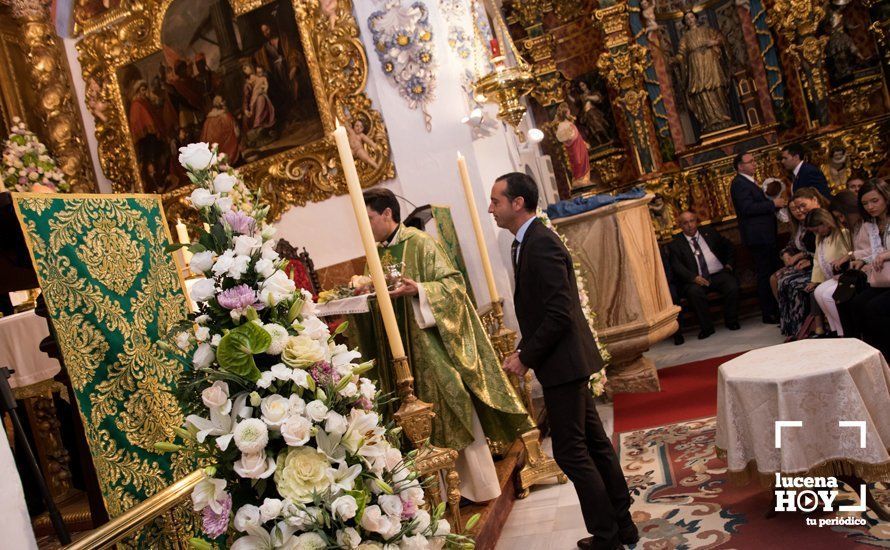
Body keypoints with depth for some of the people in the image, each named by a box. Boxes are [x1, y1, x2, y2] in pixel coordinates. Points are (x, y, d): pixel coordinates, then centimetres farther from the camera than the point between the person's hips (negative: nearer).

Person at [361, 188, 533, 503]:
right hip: (408, 347, 7)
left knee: (458, 412, 1)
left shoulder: (419, 243, -10)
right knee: (438, 419, 9)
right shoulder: (377, 254, 10)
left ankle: (480, 486, 14)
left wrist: (418, 290, -26)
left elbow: (454, 282, -13)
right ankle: (464, 483, 20)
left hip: (435, 341, -6)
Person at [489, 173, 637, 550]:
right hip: (565, 361, 10)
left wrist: (525, 357, -17)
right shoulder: (527, 242, 11)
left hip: (563, 362, -10)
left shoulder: (541, 245, -20)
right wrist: (526, 352, 6)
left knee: (571, 451, -1)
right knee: (593, 441, 17)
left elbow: (559, 314, -25)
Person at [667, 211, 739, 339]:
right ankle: (706, 327, -18)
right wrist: (694, 277, -21)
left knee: (732, 286, -27)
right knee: (694, 292, -34)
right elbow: (677, 266, -5)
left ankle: (731, 322, -5)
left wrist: (729, 265, 10)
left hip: (719, 274, 2)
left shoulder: (709, 233, 17)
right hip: (696, 280, -2)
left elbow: (729, 247, 26)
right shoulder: (675, 244, 7)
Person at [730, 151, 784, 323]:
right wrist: (773, 203, -17)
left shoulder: (749, 182, 19)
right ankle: (769, 314, 1)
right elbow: (747, 208, -23)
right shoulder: (739, 183, -12)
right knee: (765, 275, -6)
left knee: (772, 272, 14)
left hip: (765, 235, 10)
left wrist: (776, 204, 8)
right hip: (758, 236, -10)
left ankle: (776, 309, 22)